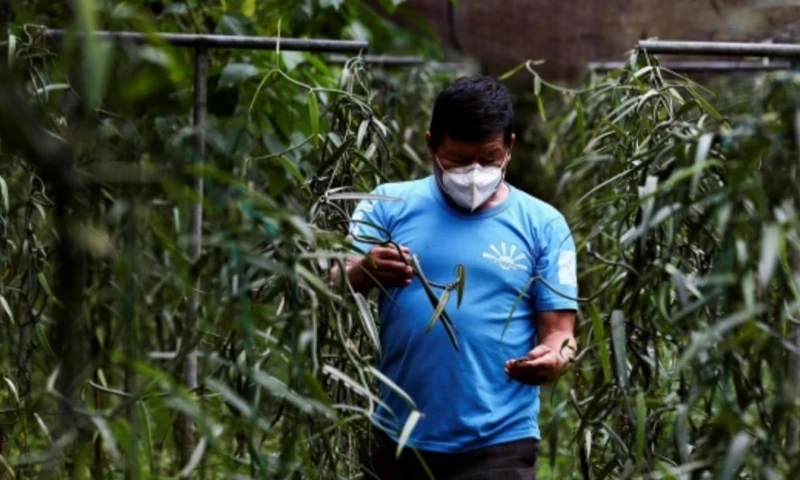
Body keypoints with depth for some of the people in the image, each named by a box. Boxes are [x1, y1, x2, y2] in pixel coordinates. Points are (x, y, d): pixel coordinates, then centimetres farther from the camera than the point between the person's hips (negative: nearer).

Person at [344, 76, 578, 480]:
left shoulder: (542, 225, 2)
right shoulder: (389, 205, 3)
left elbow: (558, 330, 1)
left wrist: (552, 357, -24)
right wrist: (365, 273, -30)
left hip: (497, 447, -2)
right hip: (398, 440, 2)